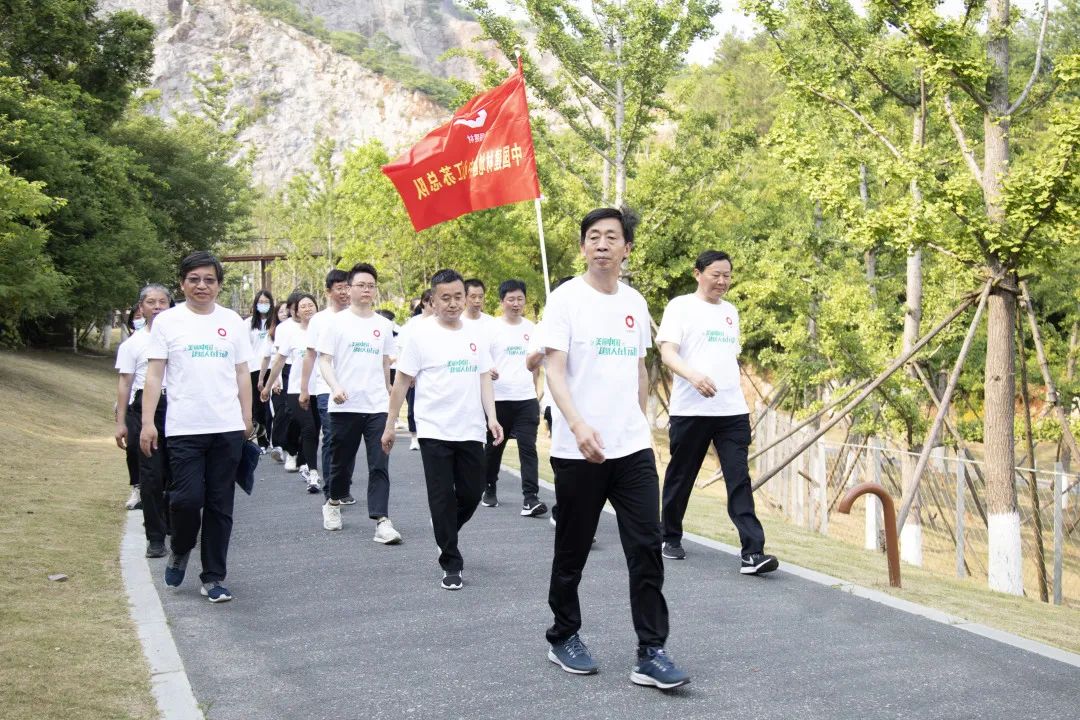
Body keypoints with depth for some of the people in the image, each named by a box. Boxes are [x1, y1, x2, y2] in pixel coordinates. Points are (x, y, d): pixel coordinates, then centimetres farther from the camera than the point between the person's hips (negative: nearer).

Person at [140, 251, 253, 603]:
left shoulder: (233, 322, 9)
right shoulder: (167, 321, 2)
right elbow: (154, 374, 0)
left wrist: (247, 419, 9)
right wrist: (147, 422, -7)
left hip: (227, 429, 3)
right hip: (184, 429, -2)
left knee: (220, 505, 6)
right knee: (187, 498, -9)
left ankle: (213, 577, 16)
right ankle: (180, 550, 22)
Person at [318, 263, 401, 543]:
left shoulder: (384, 325, 10)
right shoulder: (337, 322, 0)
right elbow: (324, 359, -4)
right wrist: (335, 386, -20)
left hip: (377, 406, 2)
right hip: (345, 405, -2)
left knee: (379, 465, -7)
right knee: (341, 462, 12)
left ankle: (382, 522, -11)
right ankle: (332, 504, 37)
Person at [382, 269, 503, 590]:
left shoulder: (475, 335, 8)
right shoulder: (421, 334, -5)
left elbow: (484, 379, 11)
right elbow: (401, 383, -2)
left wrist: (492, 418, -2)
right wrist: (390, 424, -2)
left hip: (471, 431, 4)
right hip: (435, 431, -4)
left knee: (472, 493, 9)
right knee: (442, 497, 1)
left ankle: (446, 537, 36)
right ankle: (451, 564, 10)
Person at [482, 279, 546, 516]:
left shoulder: (531, 328, 8)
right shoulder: (492, 328, -2)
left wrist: (536, 391, 13)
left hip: (526, 399, 2)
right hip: (498, 398, -2)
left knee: (528, 447, -8)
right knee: (494, 447, 12)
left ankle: (530, 499, -13)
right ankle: (489, 490, 31)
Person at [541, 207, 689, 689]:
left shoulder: (635, 303, 11)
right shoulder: (566, 298, -6)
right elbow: (554, 369, -13)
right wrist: (577, 424, -27)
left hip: (633, 449, 4)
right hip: (578, 450, -4)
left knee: (647, 548, -2)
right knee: (572, 551, 8)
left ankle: (651, 653, 3)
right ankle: (563, 639, 27)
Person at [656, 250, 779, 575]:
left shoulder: (730, 311, 17)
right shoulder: (681, 306, -2)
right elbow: (667, 352, -13)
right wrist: (693, 376, -31)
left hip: (732, 411, 4)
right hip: (690, 410, -4)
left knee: (739, 480, -6)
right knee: (681, 478, 9)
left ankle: (753, 553, -12)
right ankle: (671, 538, 28)